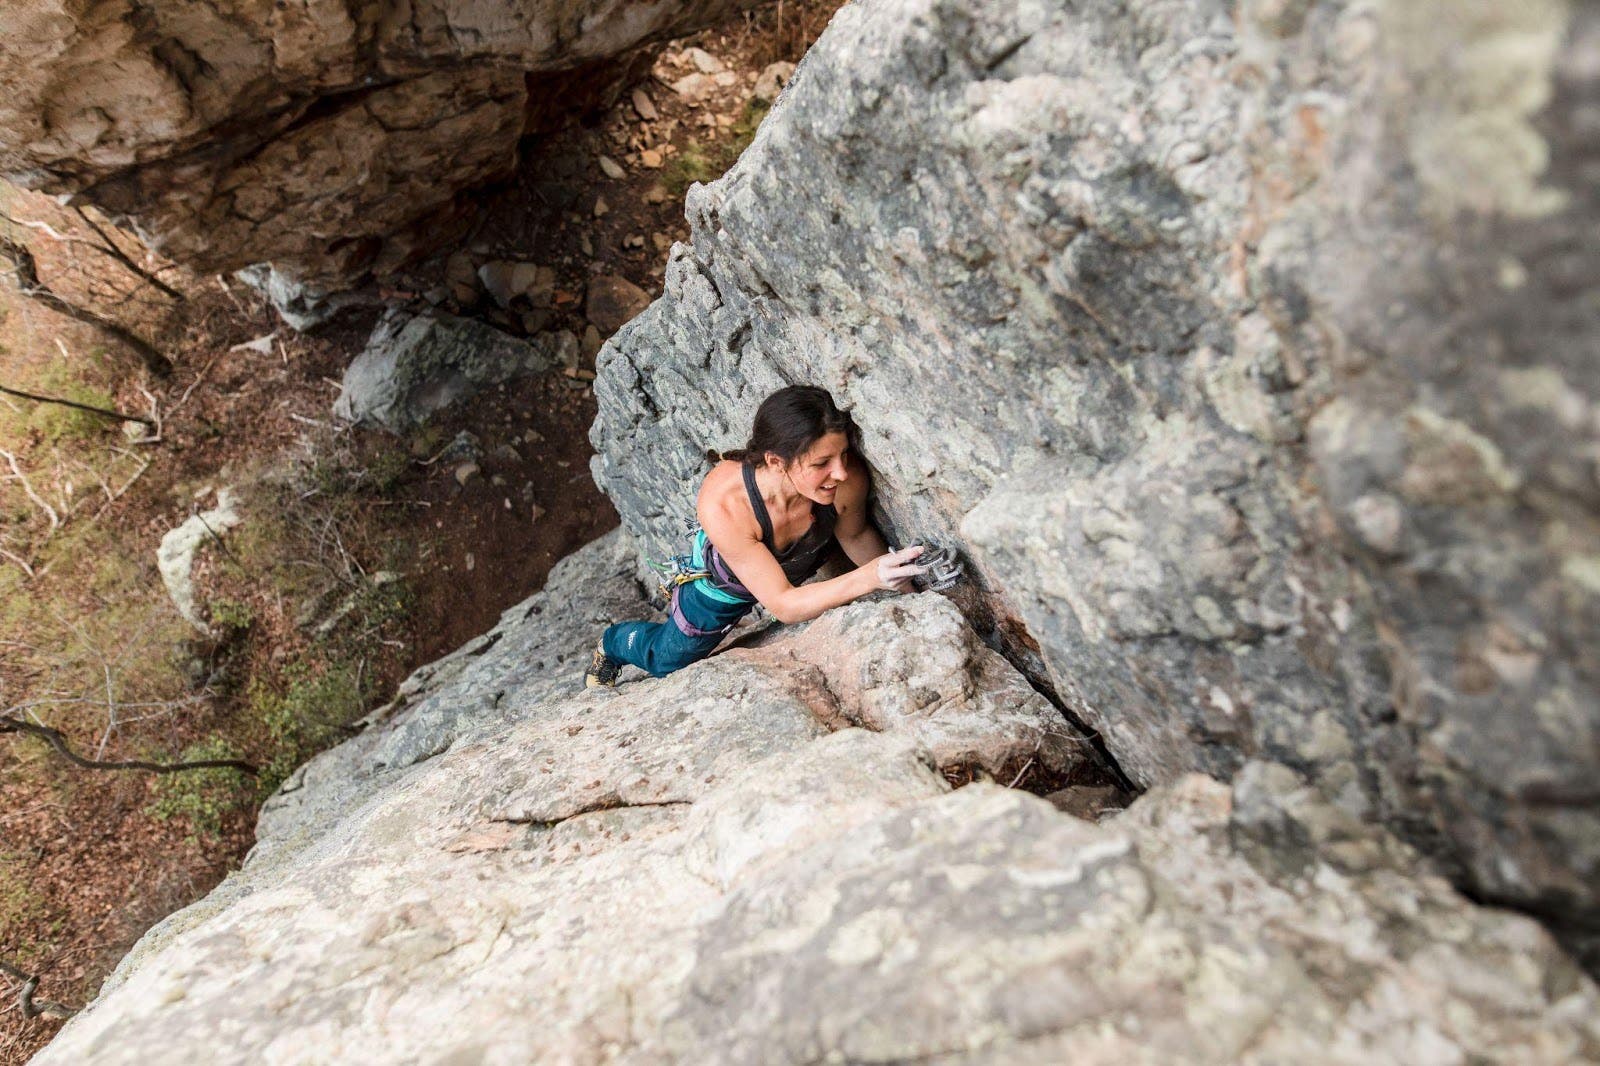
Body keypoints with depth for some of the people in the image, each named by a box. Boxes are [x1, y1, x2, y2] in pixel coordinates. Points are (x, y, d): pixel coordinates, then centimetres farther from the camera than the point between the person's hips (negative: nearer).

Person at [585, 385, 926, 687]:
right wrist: (868, 578, -53)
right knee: (667, 659, 22)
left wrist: (902, 588, -17)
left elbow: (855, 535, -13)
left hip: (802, 566, 2)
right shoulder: (721, 504, -46)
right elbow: (783, 604, -40)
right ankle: (612, 643, 55)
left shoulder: (848, 476, -38)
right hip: (724, 584, -2)